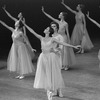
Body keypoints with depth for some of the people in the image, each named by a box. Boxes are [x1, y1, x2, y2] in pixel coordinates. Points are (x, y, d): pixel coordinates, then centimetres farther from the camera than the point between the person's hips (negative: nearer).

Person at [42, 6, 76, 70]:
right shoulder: (58, 22, 3)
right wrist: (44, 12, 2)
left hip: (64, 38, -6)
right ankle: (63, 65, 20)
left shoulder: (65, 24, -12)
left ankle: (67, 65, 11)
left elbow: (67, 32, -9)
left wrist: (69, 41, -9)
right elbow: (50, 17, 4)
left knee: (65, 51, 0)